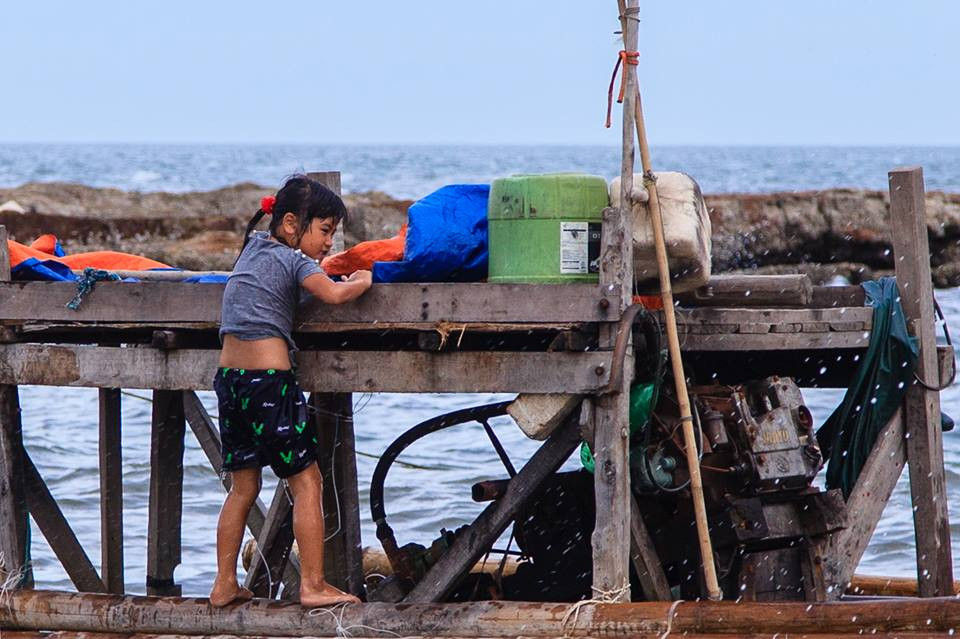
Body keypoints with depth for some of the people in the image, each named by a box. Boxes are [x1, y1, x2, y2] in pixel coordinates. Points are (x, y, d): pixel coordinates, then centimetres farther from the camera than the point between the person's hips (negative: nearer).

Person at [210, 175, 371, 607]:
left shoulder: (254, 245, 17)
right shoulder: (294, 260, -6)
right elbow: (333, 294, -22)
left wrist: (320, 261, 26)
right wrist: (362, 281, -3)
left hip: (229, 378, 8)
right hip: (269, 379, -8)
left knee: (243, 487, 15)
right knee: (306, 482, -1)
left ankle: (225, 585, 15)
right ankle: (313, 586, -4)